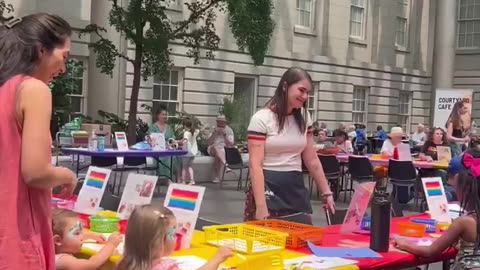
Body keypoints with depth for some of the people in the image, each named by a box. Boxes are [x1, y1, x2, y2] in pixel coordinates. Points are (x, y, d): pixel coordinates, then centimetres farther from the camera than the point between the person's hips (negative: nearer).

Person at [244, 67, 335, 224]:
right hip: (269, 188, -5)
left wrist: (326, 193, 11)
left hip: (296, 189, 5)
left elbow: (312, 160, 15)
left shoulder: (304, 118, 9)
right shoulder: (262, 118, -8)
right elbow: (255, 165, -14)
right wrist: (261, 206, -22)